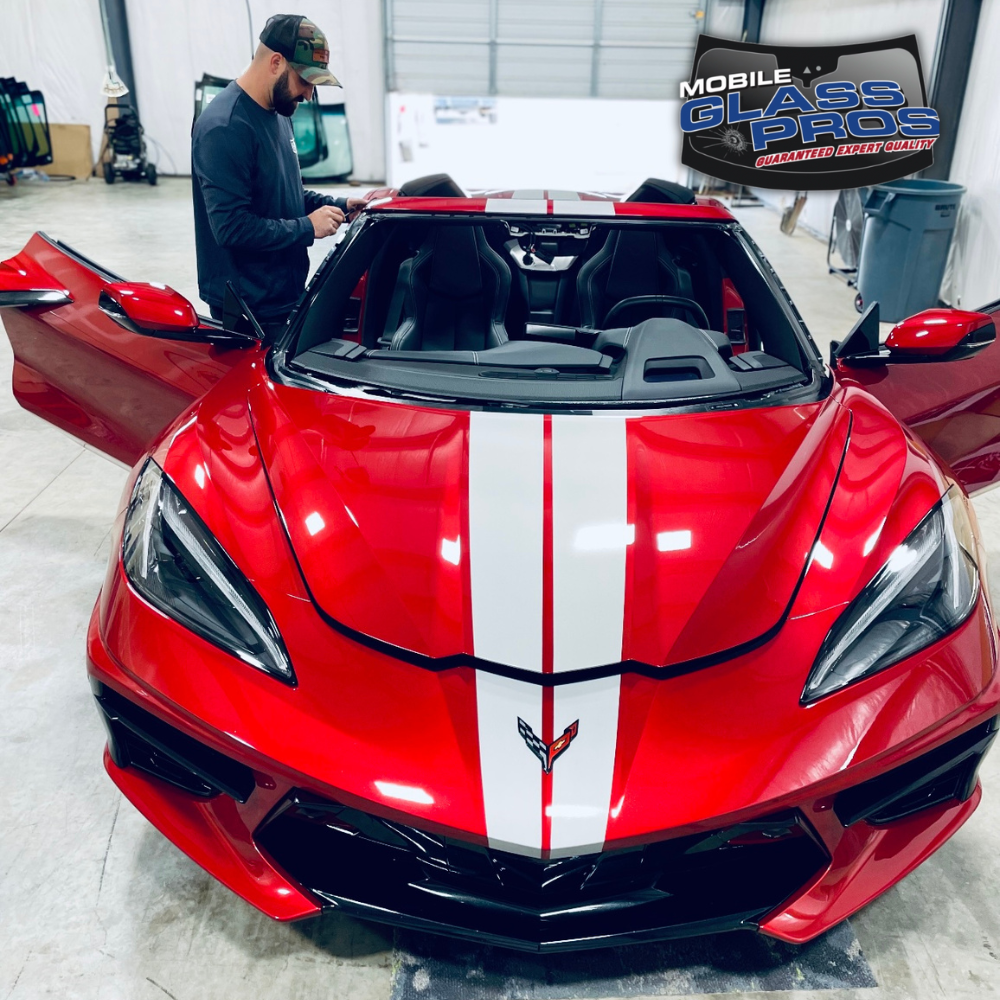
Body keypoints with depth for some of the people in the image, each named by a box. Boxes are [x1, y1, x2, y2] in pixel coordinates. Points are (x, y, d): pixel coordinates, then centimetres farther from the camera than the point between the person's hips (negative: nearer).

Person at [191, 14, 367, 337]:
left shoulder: (277, 113, 10)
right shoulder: (224, 128, -21)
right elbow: (231, 227, -25)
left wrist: (339, 205, 4)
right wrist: (307, 227, -18)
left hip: (285, 294, 9)